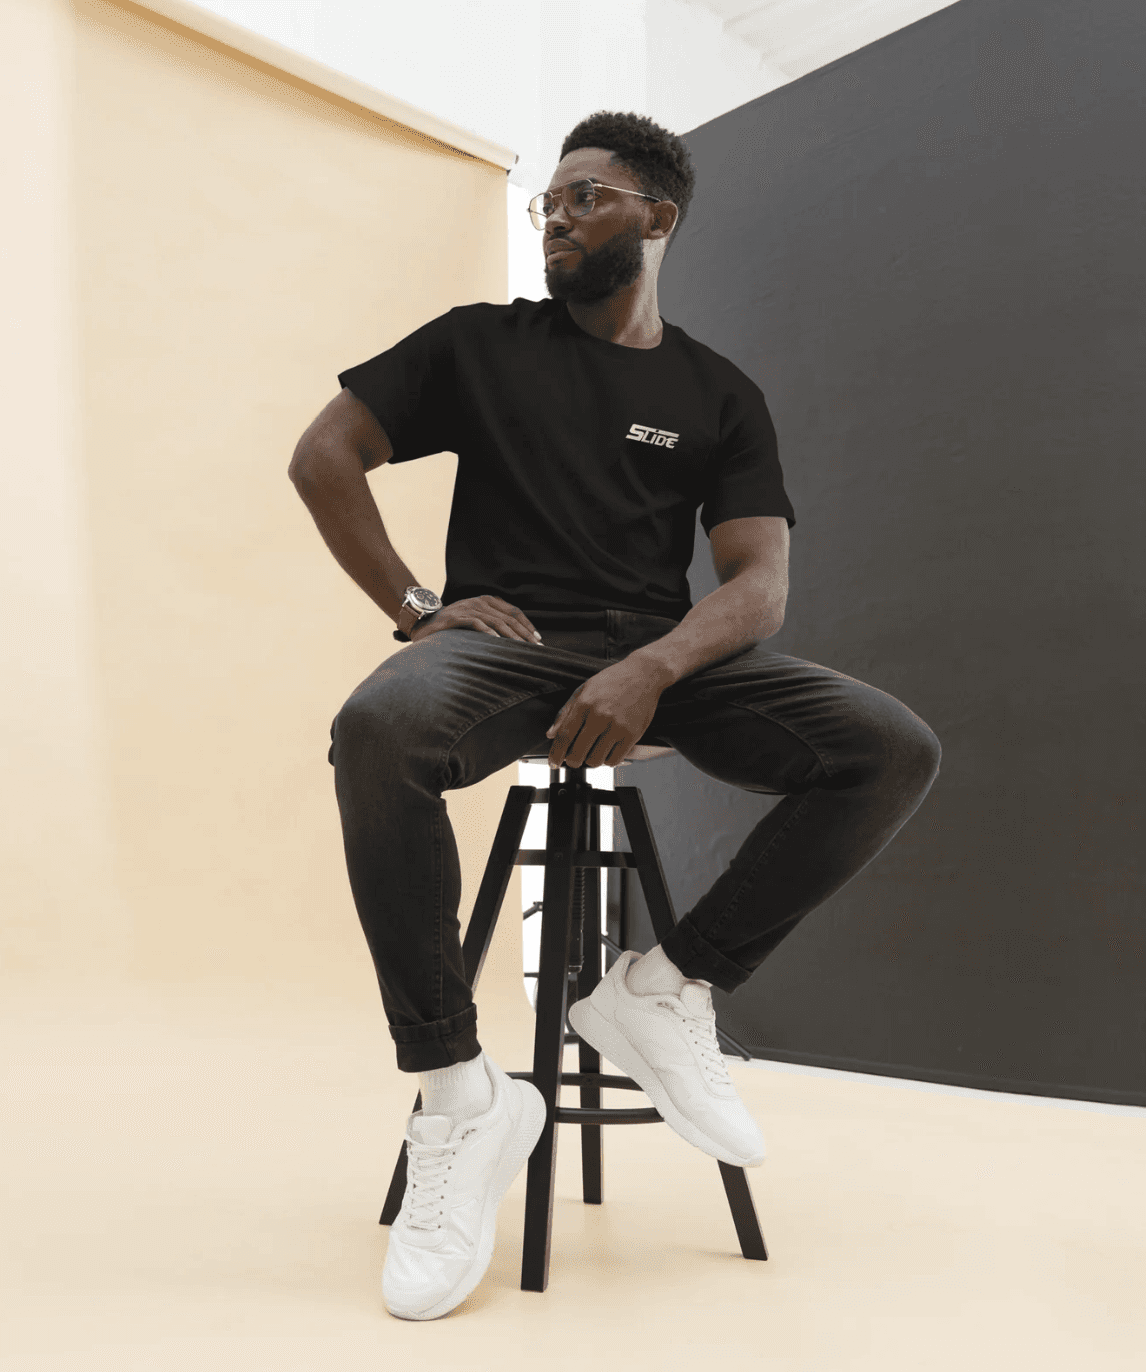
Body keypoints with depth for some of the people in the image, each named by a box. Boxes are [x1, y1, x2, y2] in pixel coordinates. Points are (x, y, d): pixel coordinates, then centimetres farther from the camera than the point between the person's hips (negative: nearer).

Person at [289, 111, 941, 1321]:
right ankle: (457, 1092, -23)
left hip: (664, 655, 2)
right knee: (380, 725, -37)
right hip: (507, 639, -1)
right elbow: (323, 456, 10)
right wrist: (416, 607, -2)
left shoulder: (720, 395, 14)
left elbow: (759, 580, 1)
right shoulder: (481, 342, 13)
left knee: (893, 748, -21)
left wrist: (651, 668, -20)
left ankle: (667, 991, -10)